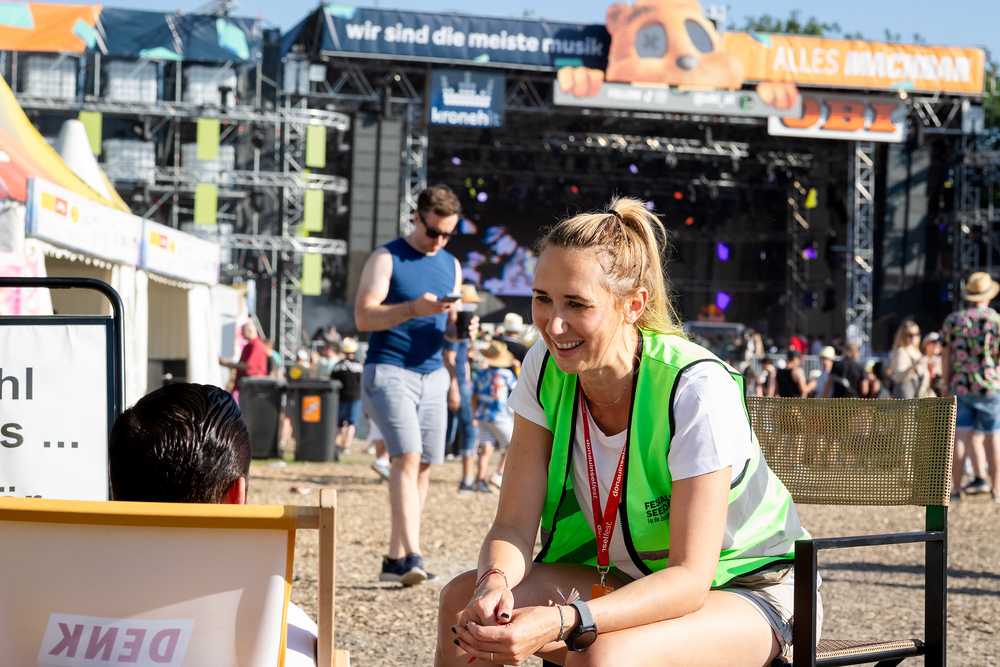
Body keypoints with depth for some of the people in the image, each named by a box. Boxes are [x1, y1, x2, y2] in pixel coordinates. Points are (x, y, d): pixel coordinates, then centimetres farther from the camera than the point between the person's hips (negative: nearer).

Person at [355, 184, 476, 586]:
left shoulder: (451, 266, 17)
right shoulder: (386, 259, -2)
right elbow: (363, 317, -11)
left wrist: (462, 328, 0)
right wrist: (413, 308, -24)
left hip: (433, 375, 6)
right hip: (389, 371, -6)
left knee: (423, 466, 1)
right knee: (407, 457, -19)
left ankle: (395, 559, 6)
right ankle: (411, 554, -25)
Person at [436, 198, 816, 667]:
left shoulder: (698, 389, -27)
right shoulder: (546, 368, -10)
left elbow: (689, 579, -29)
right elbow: (514, 525, -10)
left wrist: (559, 622, -44)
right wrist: (496, 583, -35)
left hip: (744, 587, -5)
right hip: (630, 575, 5)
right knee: (464, 600, -18)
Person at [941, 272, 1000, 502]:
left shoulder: (953, 320, 3)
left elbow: (945, 355, 5)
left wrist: (947, 384, 12)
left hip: (960, 386, 2)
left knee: (959, 436, 2)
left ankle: (956, 489, 1)